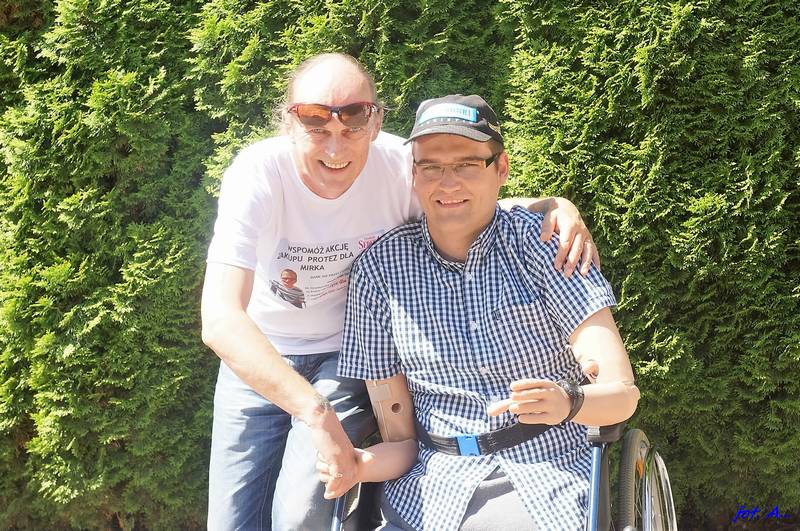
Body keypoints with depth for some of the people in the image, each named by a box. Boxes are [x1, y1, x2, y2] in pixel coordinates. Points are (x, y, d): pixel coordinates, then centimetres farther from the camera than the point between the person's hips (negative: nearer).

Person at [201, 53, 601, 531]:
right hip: (255, 361, 0)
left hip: (349, 355, 0)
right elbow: (220, 320, -36)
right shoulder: (257, 174, -27)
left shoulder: (399, 164, -22)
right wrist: (317, 415, -46)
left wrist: (556, 206, -26)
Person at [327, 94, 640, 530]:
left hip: (547, 476, 0)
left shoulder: (539, 241, -2)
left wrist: (567, 401, -29)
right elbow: (399, 439, 3)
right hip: (433, 486, 1)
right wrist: (363, 464, -19)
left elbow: (622, 392, -8)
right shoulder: (378, 270, 1)